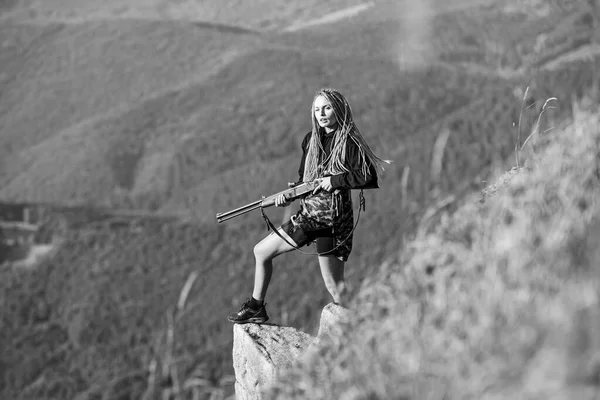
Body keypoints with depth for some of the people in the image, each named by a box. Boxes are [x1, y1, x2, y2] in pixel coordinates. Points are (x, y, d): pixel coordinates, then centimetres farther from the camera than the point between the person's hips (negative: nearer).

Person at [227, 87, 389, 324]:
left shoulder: (349, 142, -9)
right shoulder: (311, 140, 11)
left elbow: (369, 177, -15)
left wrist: (335, 180, -20)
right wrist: (289, 196, -1)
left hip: (334, 218, -7)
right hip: (307, 214, 7)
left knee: (333, 284, -6)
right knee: (261, 251, 11)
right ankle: (256, 309, 25)